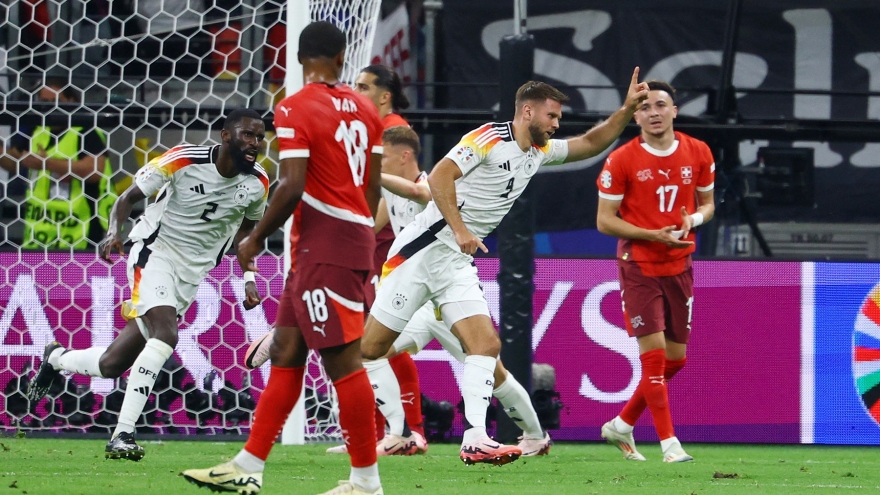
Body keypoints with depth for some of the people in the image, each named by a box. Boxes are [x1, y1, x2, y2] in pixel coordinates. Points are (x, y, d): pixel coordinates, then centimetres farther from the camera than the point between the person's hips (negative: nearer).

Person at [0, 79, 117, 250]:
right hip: (38, 226, 8)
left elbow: (93, 171, -24)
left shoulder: (87, 133, -10)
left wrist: (47, 163, -22)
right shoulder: (37, 132, 15)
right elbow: (14, 163, 27)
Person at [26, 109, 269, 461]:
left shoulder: (257, 184, -1)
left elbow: (246, 229, 19)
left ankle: (56, 359, 37)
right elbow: (129, 197, -5)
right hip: (156, 251, -5)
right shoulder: (185, 160, -14)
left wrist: (248, 279, 8)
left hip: (190, 274, 5)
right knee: (165, 334, -31)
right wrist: (114, 233, -23)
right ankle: (122, 435, -29)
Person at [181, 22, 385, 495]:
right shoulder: (364, 109, 12)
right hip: (354, 237, 9)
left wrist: (255, 239, -4)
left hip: (324, 243, -9)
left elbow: (292, 188, -18)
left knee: (342, 359, -6)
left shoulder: (295, 109, -11)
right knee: (285, 351, 12)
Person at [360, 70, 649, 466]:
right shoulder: (489, 138, -11)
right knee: (369, 348, -5)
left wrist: (628, 109, 14)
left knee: (487, 344, -10)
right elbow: (440, 176, -20)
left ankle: (475, 440, -19)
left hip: (458, 265, 8)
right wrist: (460, 229, -27)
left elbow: (589, 144, 25)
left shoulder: (538, 152, 14)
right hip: (423, 250, -8)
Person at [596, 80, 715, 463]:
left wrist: (694, 219, -10)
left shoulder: (699, 154, 2)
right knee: (654, 355, -12)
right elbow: (604, 220, -7)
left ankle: (622, 426, 25)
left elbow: (707, 203, 14)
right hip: (639, 266, -5)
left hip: (679, 266, 5)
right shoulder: (621, 161, -9)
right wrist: (652, 235, -19)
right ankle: (669, 443, -8)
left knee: (675, 360, 8)